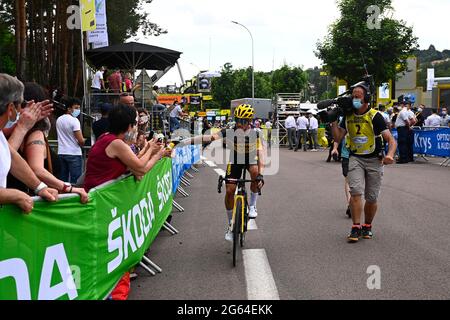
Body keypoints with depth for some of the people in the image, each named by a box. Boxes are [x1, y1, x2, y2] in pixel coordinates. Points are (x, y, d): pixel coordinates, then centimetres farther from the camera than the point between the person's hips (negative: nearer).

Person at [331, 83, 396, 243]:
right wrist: (333, 120, -5)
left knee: (371, 198, 5)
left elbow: (391, 140, -13)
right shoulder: (348, 116, 4)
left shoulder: (375, 116, -11)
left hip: (374, 160, -2)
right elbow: (338, 138, 7)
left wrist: (390, 155, -32)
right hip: (355, 158, 2)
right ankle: (356, 227, -10)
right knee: (356, 192, -16)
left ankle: (367, 226, 25)